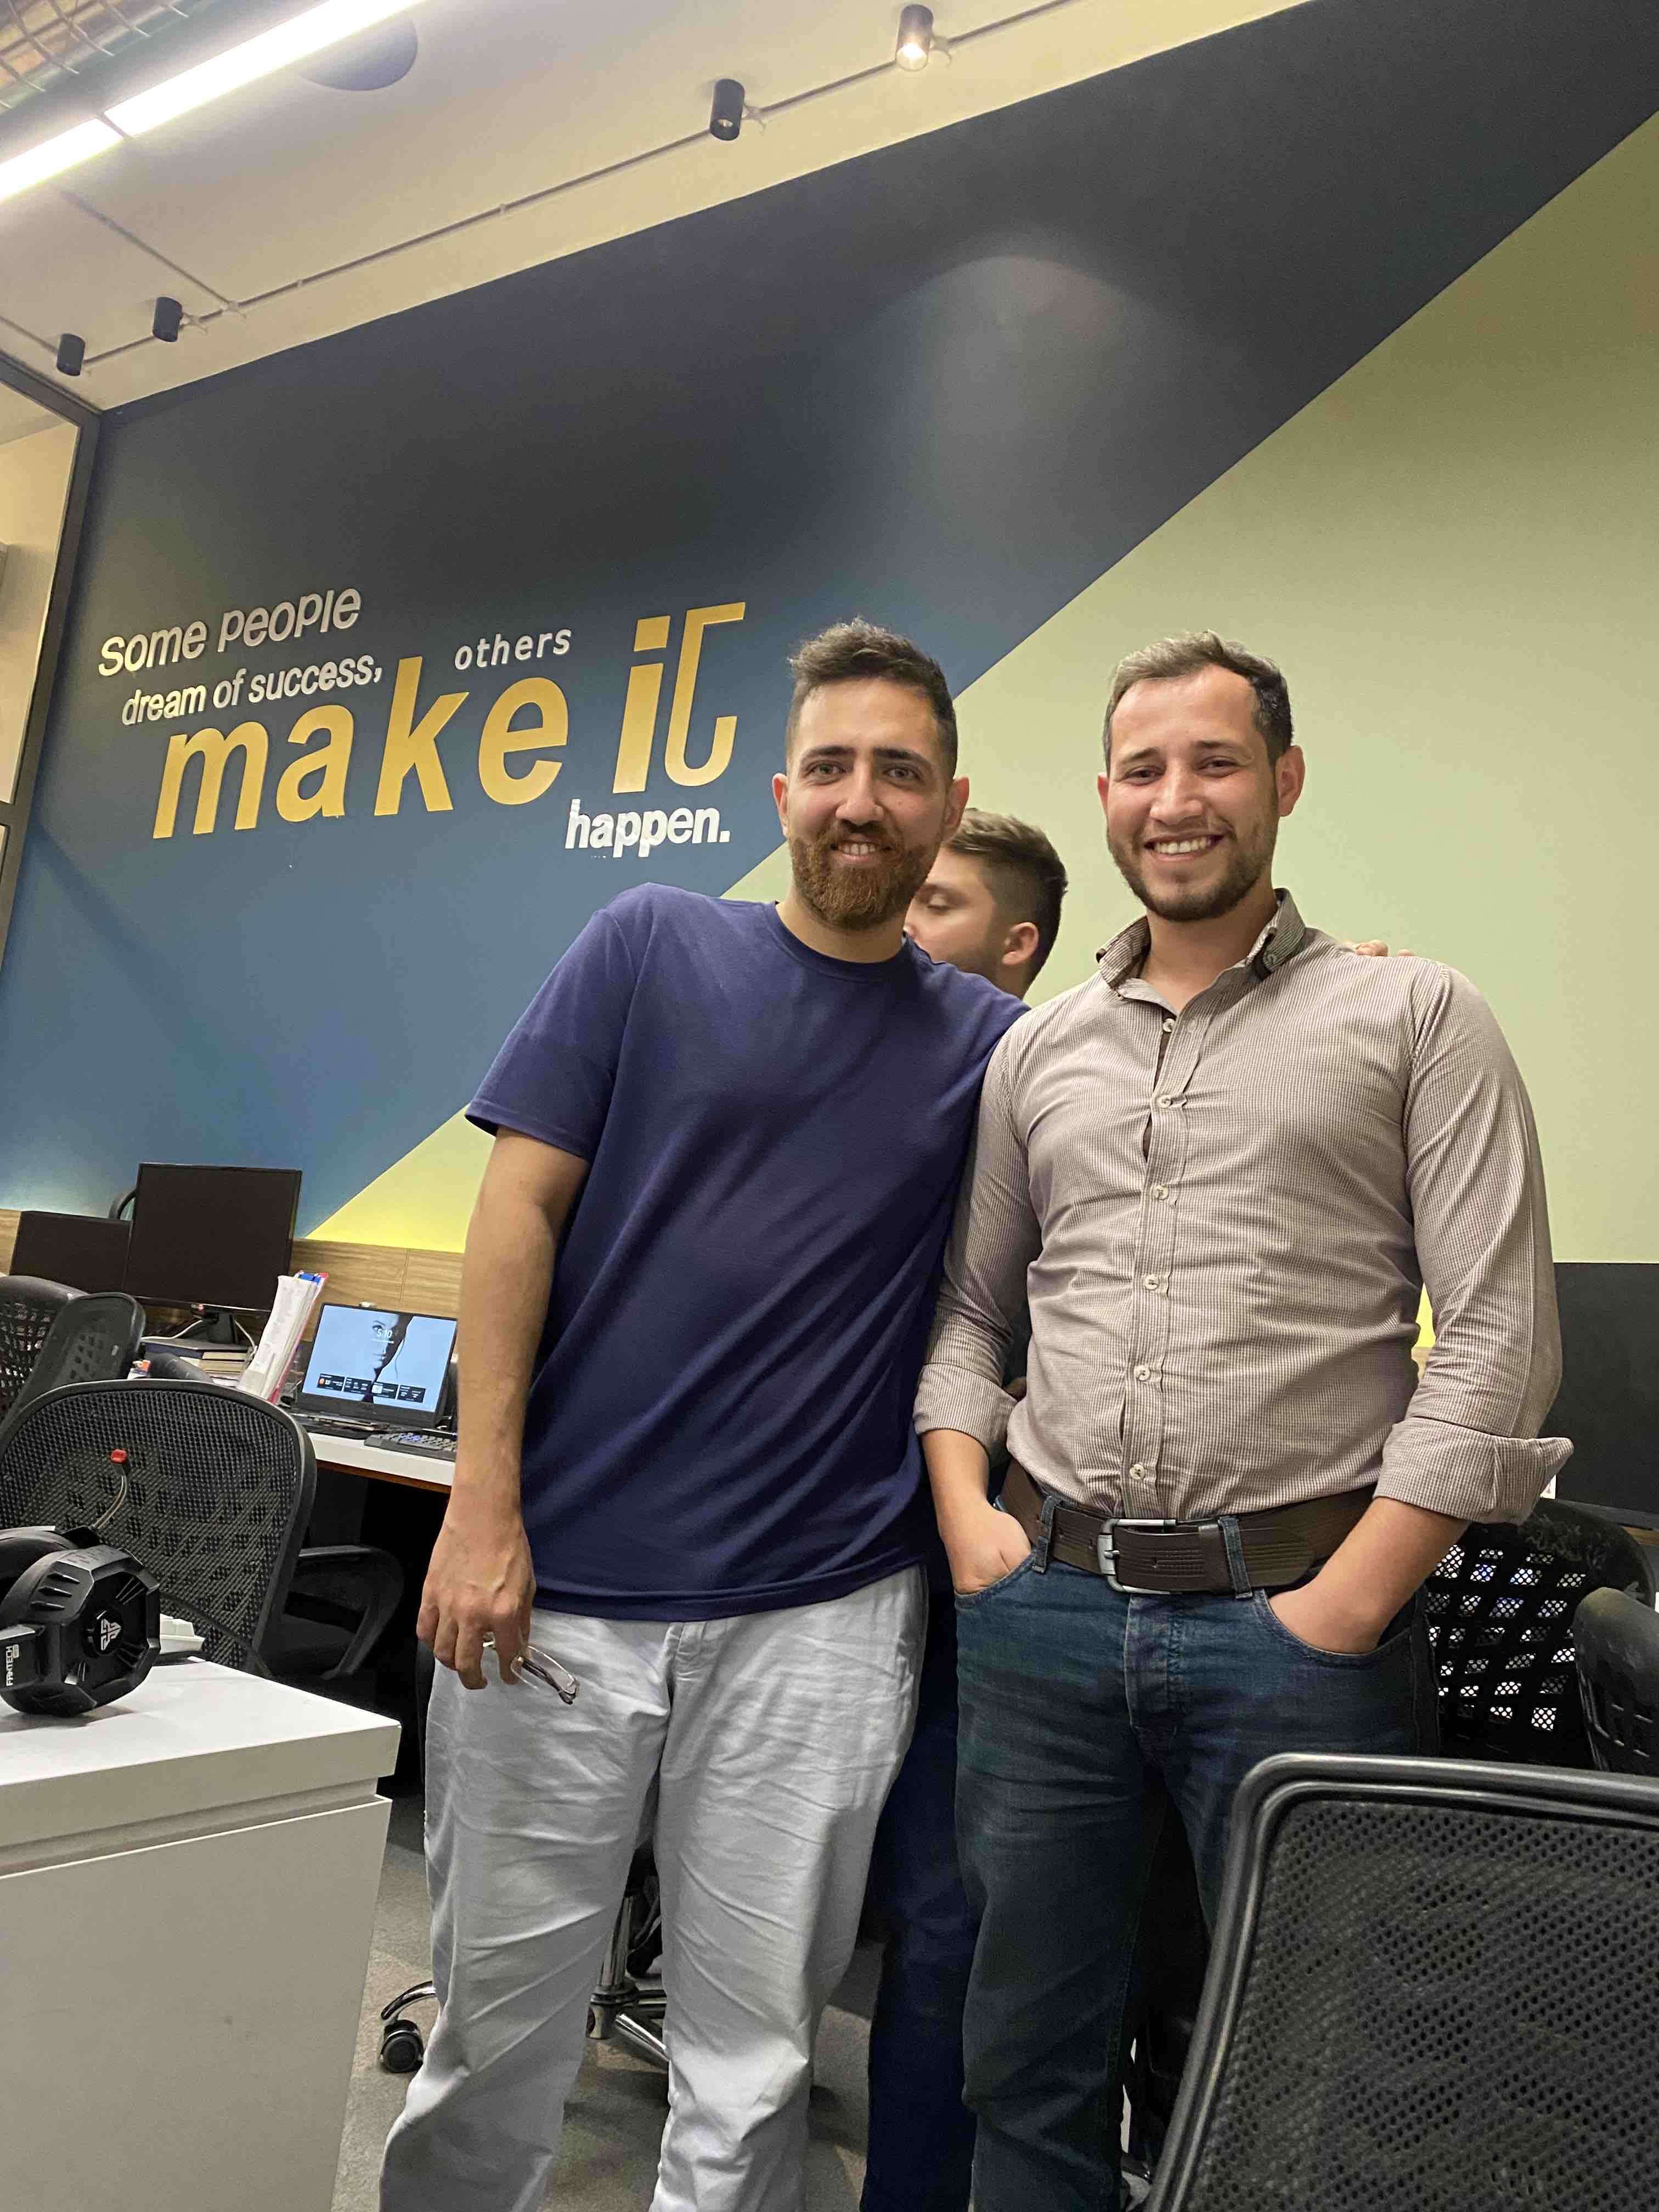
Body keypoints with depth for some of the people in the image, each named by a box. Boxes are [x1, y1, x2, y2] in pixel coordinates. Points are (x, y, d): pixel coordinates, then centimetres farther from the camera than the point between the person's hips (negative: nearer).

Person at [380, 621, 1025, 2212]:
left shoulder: (986, 1044, 7)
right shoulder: (650, 946, 2)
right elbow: (519, 1212, -2)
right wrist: (482, 1506, -8)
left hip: (819, 1616, 1)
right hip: (563, 1581, -1)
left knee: (753, 2053, 12)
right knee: (498, 2018, 13)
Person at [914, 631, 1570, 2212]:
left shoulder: (1415, 1018, 1)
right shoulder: (1039, 1050, 12)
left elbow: (1499, 1336, -6)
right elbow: (966, 1307, 16)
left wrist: (1349, 1603, -11)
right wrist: (966, 1519, 2)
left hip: (1293, 1615, -3)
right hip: (1044, 1604, 4)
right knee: (1030, 2060, 15)